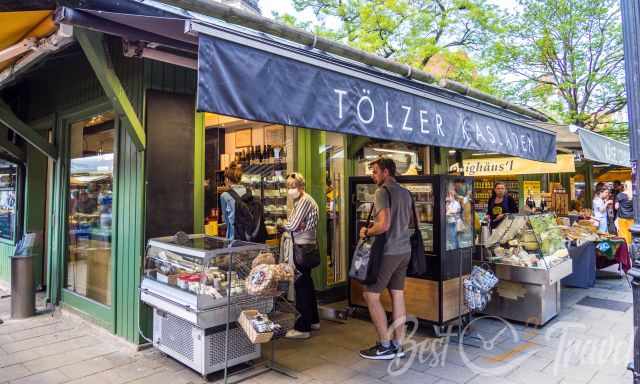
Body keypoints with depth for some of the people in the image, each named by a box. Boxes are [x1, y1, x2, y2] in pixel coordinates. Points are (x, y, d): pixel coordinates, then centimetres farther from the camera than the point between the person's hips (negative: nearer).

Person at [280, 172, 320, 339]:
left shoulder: (304, 200, -14)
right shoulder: (302, 200, 16)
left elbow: (292, 225, -17)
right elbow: (295, 224, 7)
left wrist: (282, 225, 2)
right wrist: (288, 225, -14)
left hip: (303, 247, -10)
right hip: (307, 246, 10)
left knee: (301, 285, -5)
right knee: (307, 283, 18)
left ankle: (302, 328, 2)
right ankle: (313, 320, 30)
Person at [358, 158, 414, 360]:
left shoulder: (383, 191, -14)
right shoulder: (406, 193, 11)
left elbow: (383, 225, -23)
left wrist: (366, 232, -7)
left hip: (388, 252, -8)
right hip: (404, 250, 8)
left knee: (371, 295, 2)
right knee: (397, 294, 12)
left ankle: (385, 346, 7)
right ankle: (398, 345, 19)